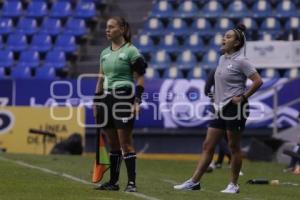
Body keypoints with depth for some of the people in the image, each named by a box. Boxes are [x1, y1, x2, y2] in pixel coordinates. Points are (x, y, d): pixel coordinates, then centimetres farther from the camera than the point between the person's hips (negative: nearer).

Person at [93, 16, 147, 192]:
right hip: (107, 98, 6)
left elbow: (140, 79, -7)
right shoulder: (105, 53, 15)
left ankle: (132, 182, -6)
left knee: (125, 142, -9)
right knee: (112, 143, 9)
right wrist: (96, 102, 16)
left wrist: (137, 101, -14)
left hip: (124, 98, -6)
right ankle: (113, 181, 13)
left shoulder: (131, 51, -5)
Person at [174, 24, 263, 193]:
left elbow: (258, 81, -17)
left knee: (234, 147, 0)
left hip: (235, 108, -8)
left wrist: (243, 97, -14)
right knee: (208, 146, 5)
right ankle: (195, 181, 5)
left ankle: (234, 184, 8)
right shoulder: (222, 59, 13)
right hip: (221, 108, 8)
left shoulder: (241, 61, -11)